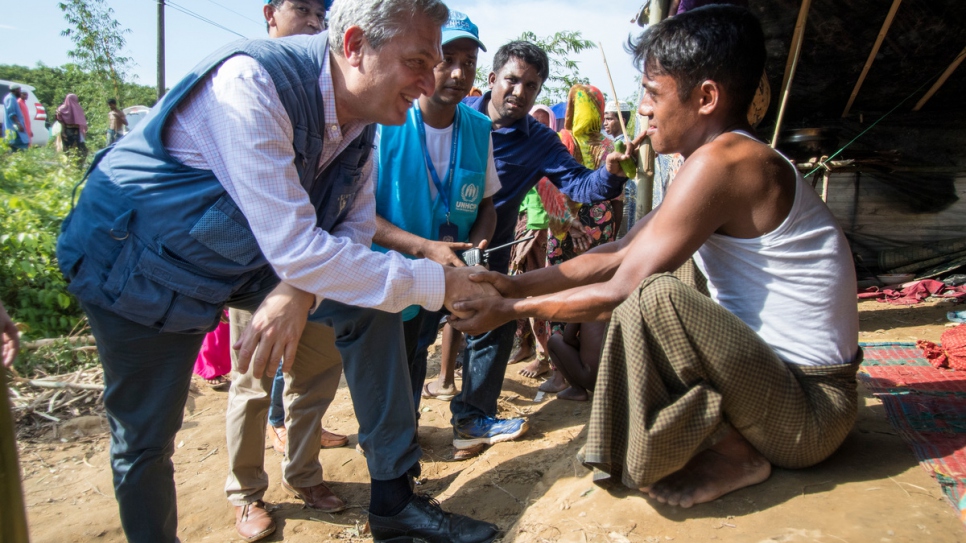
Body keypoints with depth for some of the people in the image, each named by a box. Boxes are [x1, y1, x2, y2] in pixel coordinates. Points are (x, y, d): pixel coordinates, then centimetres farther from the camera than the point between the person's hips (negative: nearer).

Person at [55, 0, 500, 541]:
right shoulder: (251, 84, -33)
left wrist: (298, 288, -24)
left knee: (369, 306, -5)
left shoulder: (360, 115, -8)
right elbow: (296, 249, -38)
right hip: (139, 264, -6)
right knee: (145, 438, 2)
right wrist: (437, 282, -32)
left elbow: (357, 223, -4)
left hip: (245, 256, 6)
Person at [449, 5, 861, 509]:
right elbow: (618, 255, 7)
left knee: (653, 296, -33)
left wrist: (512, 310, -10)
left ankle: (729, 455, -10)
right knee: (586, 331, 10)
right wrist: (517, 285, 2)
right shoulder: (727, 162, 9)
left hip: (809, 409, -9)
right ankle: (727, 436, 5)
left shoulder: (721, 161, -22)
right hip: (769, 375, 9)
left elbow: (621, 291, -22)